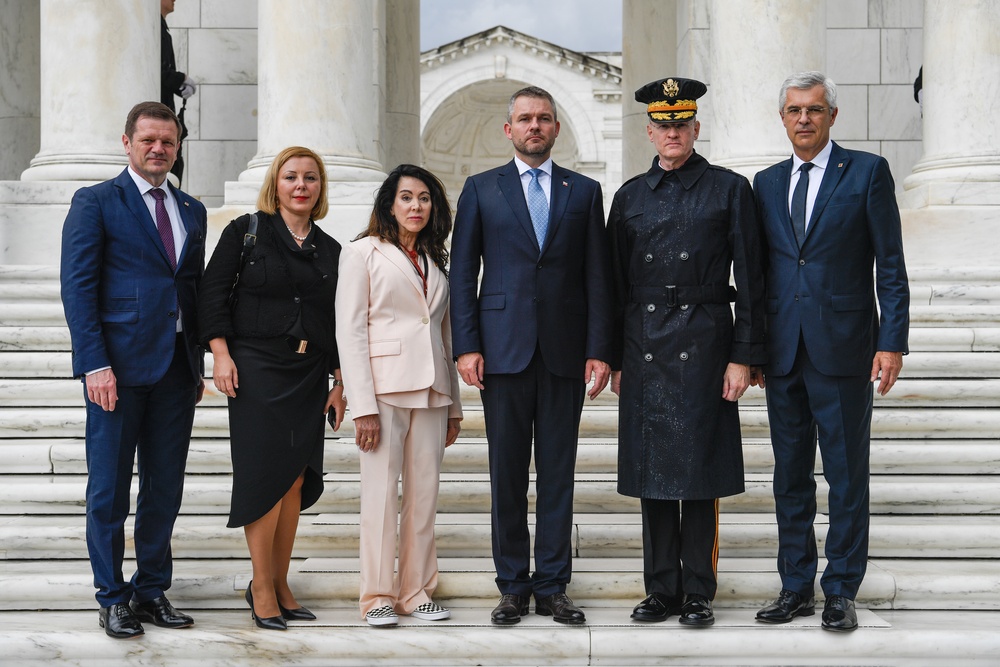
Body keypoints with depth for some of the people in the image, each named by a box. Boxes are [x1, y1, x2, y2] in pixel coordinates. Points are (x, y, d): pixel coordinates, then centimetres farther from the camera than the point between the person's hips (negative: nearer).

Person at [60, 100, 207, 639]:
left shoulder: (191, 211, 16)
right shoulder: (95, 203, 0)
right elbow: (77, 286, -7)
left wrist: (197, 365, 11)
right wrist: (95, 363, -15)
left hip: (176, 368, 5)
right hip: (119, 366, -5)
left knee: (165, 488, 9)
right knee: (109, 489, 2)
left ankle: (152, 590, 20)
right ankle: (112, 598, 12)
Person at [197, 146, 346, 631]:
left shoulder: (329, 250, 14)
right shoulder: (246, 231, 3)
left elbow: (338, 322, 15)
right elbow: (213, 293, -2)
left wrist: (340, 381, 11)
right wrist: (221, 354, -10)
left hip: (309, 375, 4)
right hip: (257, 370, -4)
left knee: (296, 481, 3)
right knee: (266, 476, -7)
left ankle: (280, 583, 13)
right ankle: (261, 587, 2)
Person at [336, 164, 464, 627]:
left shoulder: (436, 263, 18)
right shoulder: (363, 252, 1)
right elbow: (350, 331, -6)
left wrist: (453, 406, 14)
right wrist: (363, 406, -14)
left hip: (430, 392, 5)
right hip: (384, 388, -5)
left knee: (424, 494, 5)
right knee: (381, 494, -3)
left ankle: (417, 592, 13)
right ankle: (378, 596, 5)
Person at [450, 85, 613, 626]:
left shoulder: (584, 192, 10)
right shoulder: (481, 190, 8)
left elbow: (597, 277, 6)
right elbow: (462, 273, 4)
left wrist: (599, 351, -1)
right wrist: (466, 347, -5)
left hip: (564, 353, 1)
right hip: (504, 351, -1)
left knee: (558, 474, 4)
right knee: (507, 474, 3)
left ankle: (552, 587, 12)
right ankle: (513, 587, 12)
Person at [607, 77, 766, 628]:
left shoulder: (730, 190, 2)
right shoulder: (629, 196, 11)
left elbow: (749, 279, -1)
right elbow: (616, 285, 13)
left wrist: (742, 356, -7)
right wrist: (615, 359, 9)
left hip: (704, 344, -3)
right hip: (644, 349, 3)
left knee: (700, 468, 0)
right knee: (651, 471, 5)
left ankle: (698, 593, 9)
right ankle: (661, 590, 15)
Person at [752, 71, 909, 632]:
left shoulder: (867, 172, -1)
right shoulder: (767, 183, 12)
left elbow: (891, 266, -3)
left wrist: (892, 342, -10)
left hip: (843, 350, -4)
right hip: (783, 353, 4)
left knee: (848, 476, 2)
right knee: (790, 475, 10)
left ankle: (842, 591, 10)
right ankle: (796, 586, 19)